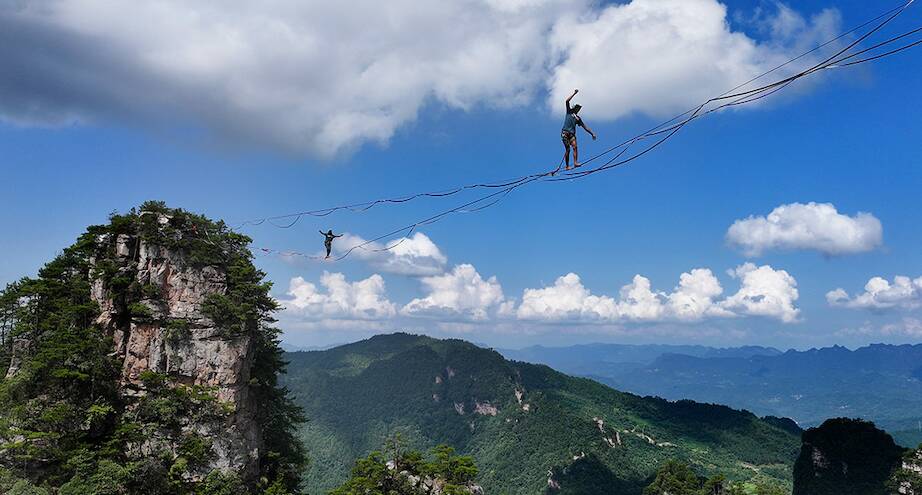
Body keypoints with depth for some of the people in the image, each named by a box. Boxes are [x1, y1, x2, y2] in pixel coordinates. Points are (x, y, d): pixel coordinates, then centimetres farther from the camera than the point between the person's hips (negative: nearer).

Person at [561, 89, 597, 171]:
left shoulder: (578, 118, 24)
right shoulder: (569, 112, 17)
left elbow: (585, 127, 22)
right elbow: (567, 101, 7)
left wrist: (592, 133, 14)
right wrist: (574, 93, 7)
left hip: (572, 134, 3)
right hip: (565, 133, -3)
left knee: (575, 146, -19)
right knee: (567, 149, -11)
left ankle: (575, 163, -31)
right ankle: (567, 166, -8)